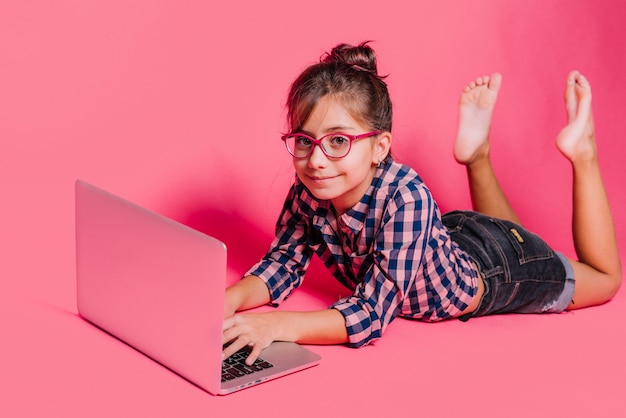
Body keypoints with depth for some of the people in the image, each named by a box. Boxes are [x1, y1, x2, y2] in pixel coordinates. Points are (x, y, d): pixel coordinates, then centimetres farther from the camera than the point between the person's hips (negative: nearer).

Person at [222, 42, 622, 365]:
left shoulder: (405, 197, -45)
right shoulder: (307, 193, -28)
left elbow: (371, 314, -44)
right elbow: (282, 264, -18)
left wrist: (280, 325, -55)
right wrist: (228, 302, -38)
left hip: (504, 266, -5)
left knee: (604, 278, 24)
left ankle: (581, 149, 27)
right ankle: (477, 153, 41)